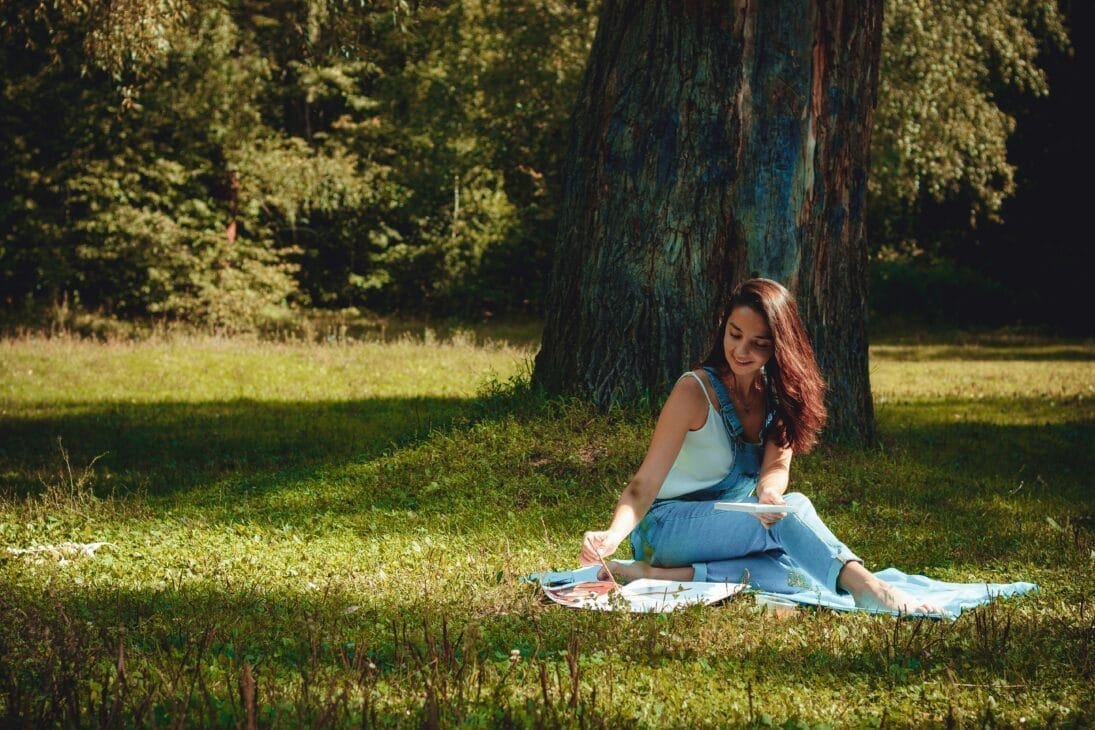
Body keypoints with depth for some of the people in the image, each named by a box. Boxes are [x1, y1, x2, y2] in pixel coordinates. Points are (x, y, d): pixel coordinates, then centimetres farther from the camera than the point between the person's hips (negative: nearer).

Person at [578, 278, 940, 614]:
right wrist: (612, 536, -39)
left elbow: (777, 466, -14)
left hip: (732, 526, 6)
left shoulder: (778, 393, 2)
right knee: (793, 509, -32)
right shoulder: (695, 390, -15)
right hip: (669, 526, -6)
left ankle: (676, 575, -30)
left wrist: (769, 494, -39)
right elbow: (643, 486, -19)